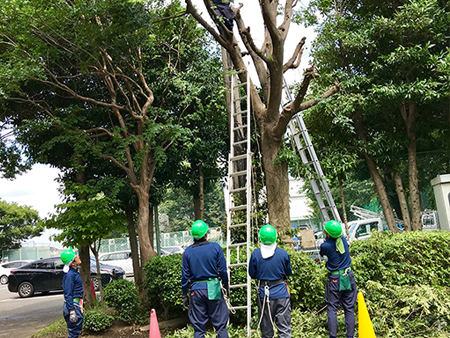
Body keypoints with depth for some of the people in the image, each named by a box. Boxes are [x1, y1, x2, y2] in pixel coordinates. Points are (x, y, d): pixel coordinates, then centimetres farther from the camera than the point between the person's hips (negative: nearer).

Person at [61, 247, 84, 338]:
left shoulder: (74, 272, 11)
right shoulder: (69, 275, -19)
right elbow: (68, 295, -22)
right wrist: (72, 311, -24)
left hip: (77, 304, 10)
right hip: (73, 305, -10)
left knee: (77, 330, 17)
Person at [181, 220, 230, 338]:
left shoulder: (188, 251, 0)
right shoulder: (215, 247, -5)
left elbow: (185, 275, 3)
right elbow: (222, 270, -3)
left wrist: (184, 295, 10)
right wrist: (226, 285, 11)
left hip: (196, 290, 1)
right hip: (213, 288, -1)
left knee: (198, 327, 10)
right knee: (220, 325, 9)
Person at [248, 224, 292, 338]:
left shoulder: (255, 254, -10)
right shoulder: (283, 253, -9)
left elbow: (252, 274, 0)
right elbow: (289, 272, 4)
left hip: (264, 293, 0)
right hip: (281, 293, 0)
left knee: (266, 329, 13)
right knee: (284, 327, 8)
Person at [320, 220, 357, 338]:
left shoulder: (325, 246, -19)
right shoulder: (343, 239, -6)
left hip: (334, 279, -4)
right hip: (348, 276, 4)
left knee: (332, 308, 5)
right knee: (349, 308, 10)